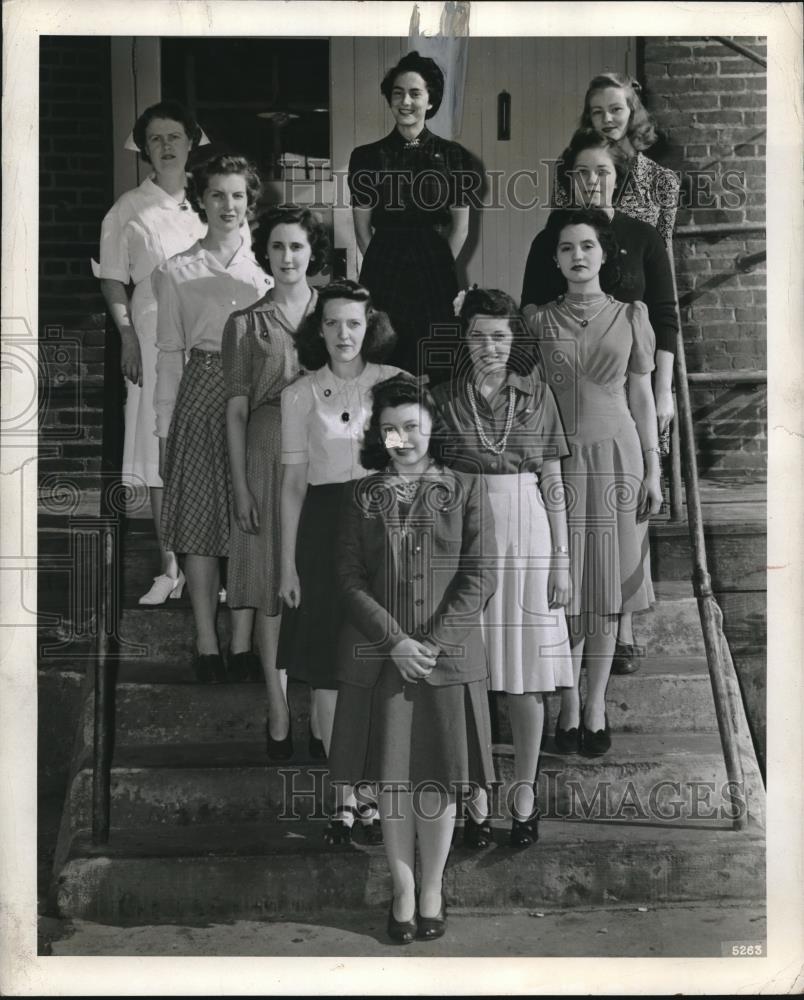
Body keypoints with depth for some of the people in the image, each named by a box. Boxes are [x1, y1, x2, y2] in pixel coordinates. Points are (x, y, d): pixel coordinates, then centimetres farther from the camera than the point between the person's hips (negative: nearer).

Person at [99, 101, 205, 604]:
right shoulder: (129, 209, 6)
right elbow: (114, 280, 5)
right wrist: (127, 335, -6)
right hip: (154, 339, -1)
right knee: (160, 449, -2)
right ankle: (169, 566, 4)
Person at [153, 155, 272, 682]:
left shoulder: (265, 270, 8)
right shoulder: (176, 272, 3)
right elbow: (170, 355, 3)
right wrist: (164, 426, -1)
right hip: (201, 393, -1)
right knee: (200, 520, 2)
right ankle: (206, 642, 12)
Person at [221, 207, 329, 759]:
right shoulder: (246, 324, 4)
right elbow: (237, 408, 2)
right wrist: (240, 487, -5)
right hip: (270, 453, -1)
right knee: (273, 585, 1)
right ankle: (278, 712, 10)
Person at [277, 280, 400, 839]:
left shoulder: (396, 383, 2)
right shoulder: (301, 395, 4)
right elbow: (292, 484, 6)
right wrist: (288, 562, 2)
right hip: (324, 529, 1)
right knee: (327, 668, 3)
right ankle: (347, 796, 15)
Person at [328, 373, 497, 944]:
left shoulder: (466, 491, 3)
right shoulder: (363, 497, 7)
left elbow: (480, 578, -3)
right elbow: (351, 580, 0)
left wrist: (433, 642, -13)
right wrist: (396, 641, -13)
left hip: (448, 657, -1)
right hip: (380, 658, 1)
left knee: (438, 783, 5)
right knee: (393, 781, 6)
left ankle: (432, 891, 21)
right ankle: (403, 892, 20)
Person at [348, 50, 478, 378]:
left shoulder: (452, 156, 3)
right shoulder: (367, 157, 3)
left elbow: (460, 227, 5)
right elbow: (362, 227, 4)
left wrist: (438, 267, 4)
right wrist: (386, 266, 4)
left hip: (434, 275, 0)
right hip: (382, 273, 0)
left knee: (431, 367, 2)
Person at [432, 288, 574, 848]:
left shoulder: (538, 394, 6)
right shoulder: (445, 398, 4)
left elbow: (552, 481, 6)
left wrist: (562, 559, 1)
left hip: (527, 538, 1)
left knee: (527, 678, 5)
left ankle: (525, 796, 19)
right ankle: (477, 799, 16)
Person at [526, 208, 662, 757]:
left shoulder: (631, 316, 6)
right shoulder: (540, 321, 5)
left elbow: (642, 397, 7)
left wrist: (653, 469, 2)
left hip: (616, 455, 1)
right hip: (559, 459, 0)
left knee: (607, 586, 3)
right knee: (565, 587, 0)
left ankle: (597, 703, 15)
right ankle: (569, 707, 12)